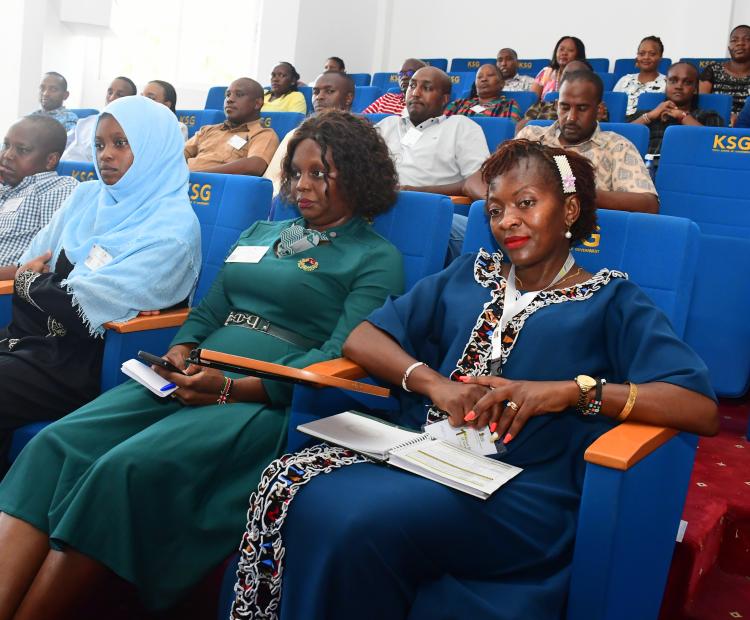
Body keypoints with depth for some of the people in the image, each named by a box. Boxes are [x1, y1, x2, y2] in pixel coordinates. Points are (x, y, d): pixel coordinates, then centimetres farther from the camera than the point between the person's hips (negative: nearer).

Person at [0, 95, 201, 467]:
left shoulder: (172, 228, -11)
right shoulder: (87, 195, 13)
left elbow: (85, 307, -15)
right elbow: (30, 264, 14)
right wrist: (35, 282, -7)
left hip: (89, 360, -7)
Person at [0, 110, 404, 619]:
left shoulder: (377, 259, 4)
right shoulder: (262, 233, 25)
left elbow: (341, 355, -9)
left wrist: (231, 388, -18)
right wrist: (180, 351, 0)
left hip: (270, 401, -6)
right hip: (192, 382, 6)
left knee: (130, 468, -30)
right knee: (57, 444, -18)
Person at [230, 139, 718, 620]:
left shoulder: (611, 302, 7)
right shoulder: (468, 277, 20)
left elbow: (703, 410, -6)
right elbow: (362, 339, 11)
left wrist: (571, 390, -19)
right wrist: (432, 382, -9)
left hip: (522, 490, -4)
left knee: (355, 523, -28)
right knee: (290, 489, -23)